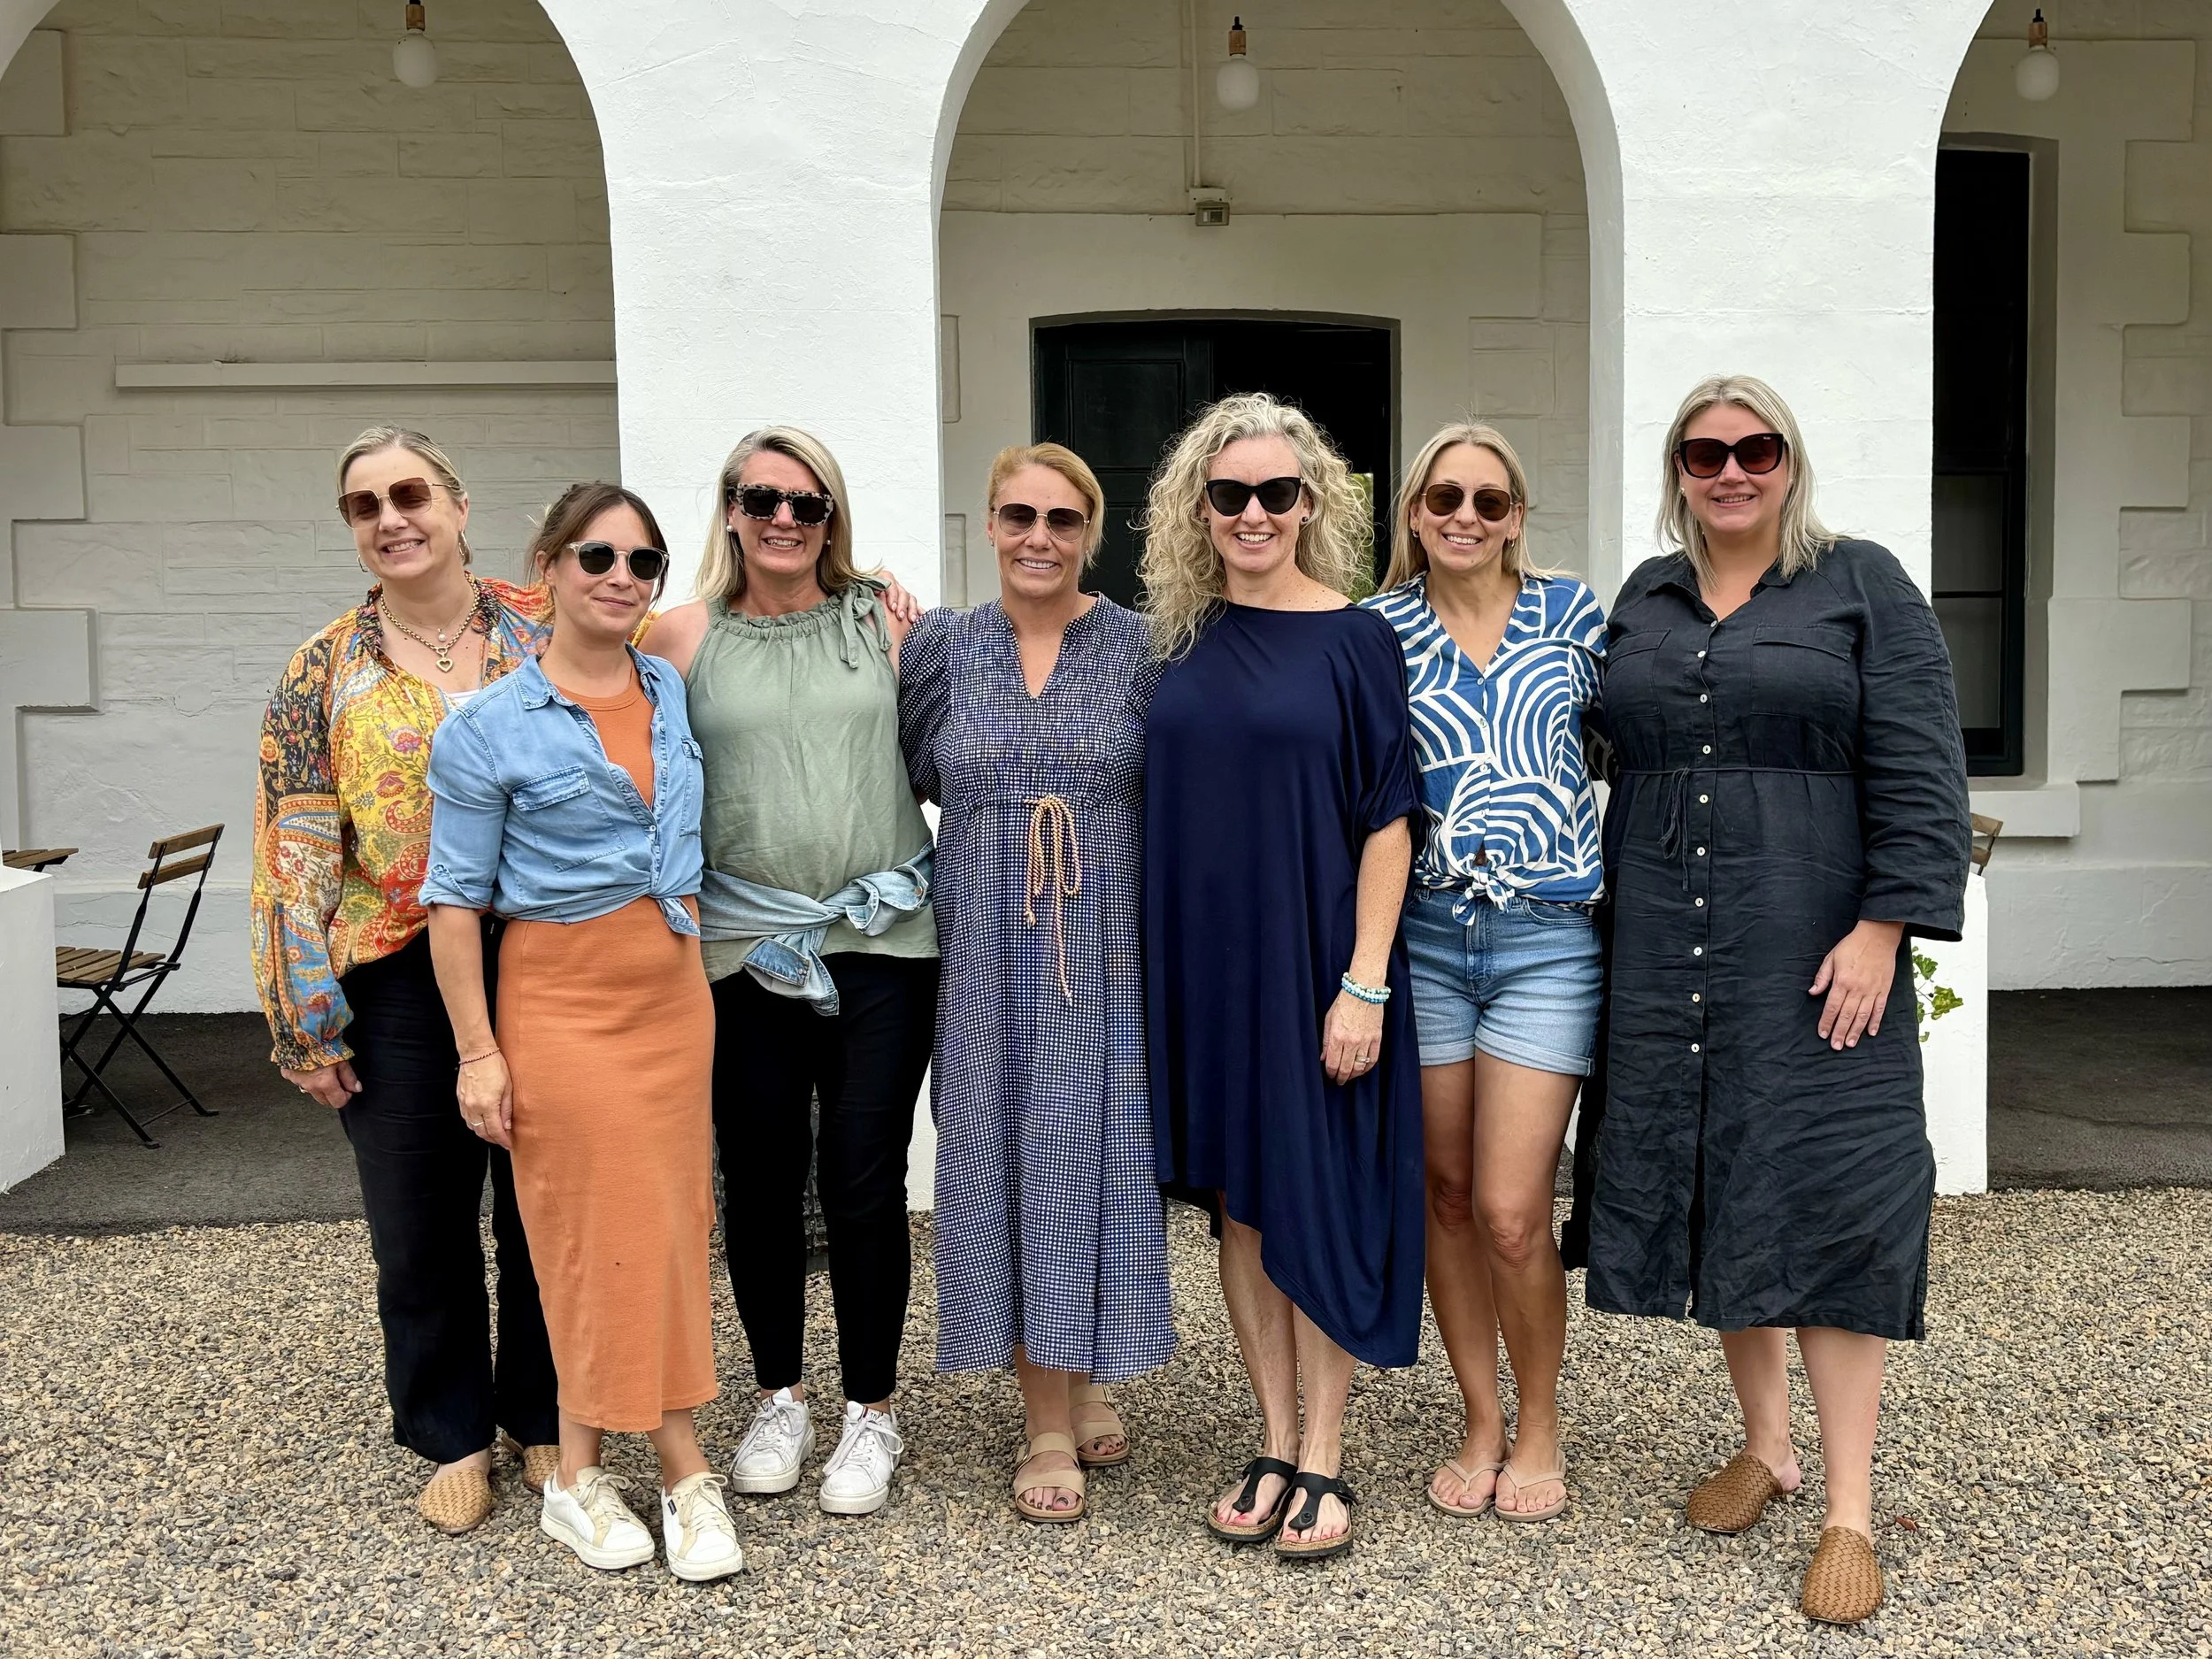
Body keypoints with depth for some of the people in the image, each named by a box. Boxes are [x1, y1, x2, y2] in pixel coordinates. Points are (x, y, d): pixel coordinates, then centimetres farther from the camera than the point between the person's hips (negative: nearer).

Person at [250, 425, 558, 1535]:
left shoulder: (547, 632, 2)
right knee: (421, 1228, 9)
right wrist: (308, 1025, -4)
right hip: (401, 982, 0)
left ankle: (542, 1419, 30)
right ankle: (455, 1437, 28)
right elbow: (295, 859, 0)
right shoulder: (326, 673, 2)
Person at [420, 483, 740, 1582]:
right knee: (604, 1228, -1)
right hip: (560, 999, -5)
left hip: (674, 995, 5)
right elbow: (455, 899, -6)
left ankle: (582, 1473, 19)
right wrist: (478, 1052, -9)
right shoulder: (492, 727, -7)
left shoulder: (678, 697, 8)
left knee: (671, 1222, 6)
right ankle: (683, 1471, 12)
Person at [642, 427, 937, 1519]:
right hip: (744, 947, 1)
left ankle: (872, 1412, 20)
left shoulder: (881, 621, 6)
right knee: (760, 1179, 10)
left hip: (882, 939, 0)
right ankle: (779, 1398, 30)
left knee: (865, 1180, 2)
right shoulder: (684, 636, 4)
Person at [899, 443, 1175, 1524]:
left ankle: (1085, 1382, 24)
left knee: (1096, 1154, 3)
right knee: (1008, 1162, 3)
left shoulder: (1141, 648, 0)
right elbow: (905, 780, 9)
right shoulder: (941, 647, 5)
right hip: (988, 957, 1)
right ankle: (1049, 1423, 15)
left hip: (1107, 955, -1)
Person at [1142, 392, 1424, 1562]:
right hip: (1206, 960, 4)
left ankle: (1323, 1457, 17)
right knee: (1238, 1198, 11)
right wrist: (1157, 959, 5)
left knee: (1316, 1197, 3)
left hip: (1313, 957, -4)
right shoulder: (1183, 642, 6)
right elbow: (1162, 806, 11)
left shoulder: (1355, 640, -6)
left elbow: (1388, 818, -8)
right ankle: (1275, 1444, 24)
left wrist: (1365, 980, -15)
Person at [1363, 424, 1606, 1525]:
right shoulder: (1378, 630, 4)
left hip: (1547, 939, -1)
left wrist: (1619, 873, 6)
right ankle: (1480, 1423, 27)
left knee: (1511, 1211, -5)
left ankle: (1539, 1427, 19)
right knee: (1446, 1195, 9)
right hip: (1422, 939, 2)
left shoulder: (1570, 612, 4)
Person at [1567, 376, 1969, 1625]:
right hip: (1668, 955, 5)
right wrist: (1615, 922, 10)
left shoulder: (1862, 586, 0)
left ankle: (1850, 1509, 5)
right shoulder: (1644, 601, 13)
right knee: (1709, 1190, 9)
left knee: (1826, 1197, -5)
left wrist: (1881, 930, -15)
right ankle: (1767, 1444, 27)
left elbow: (1917, 773, -7)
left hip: (1813, 950, -4)